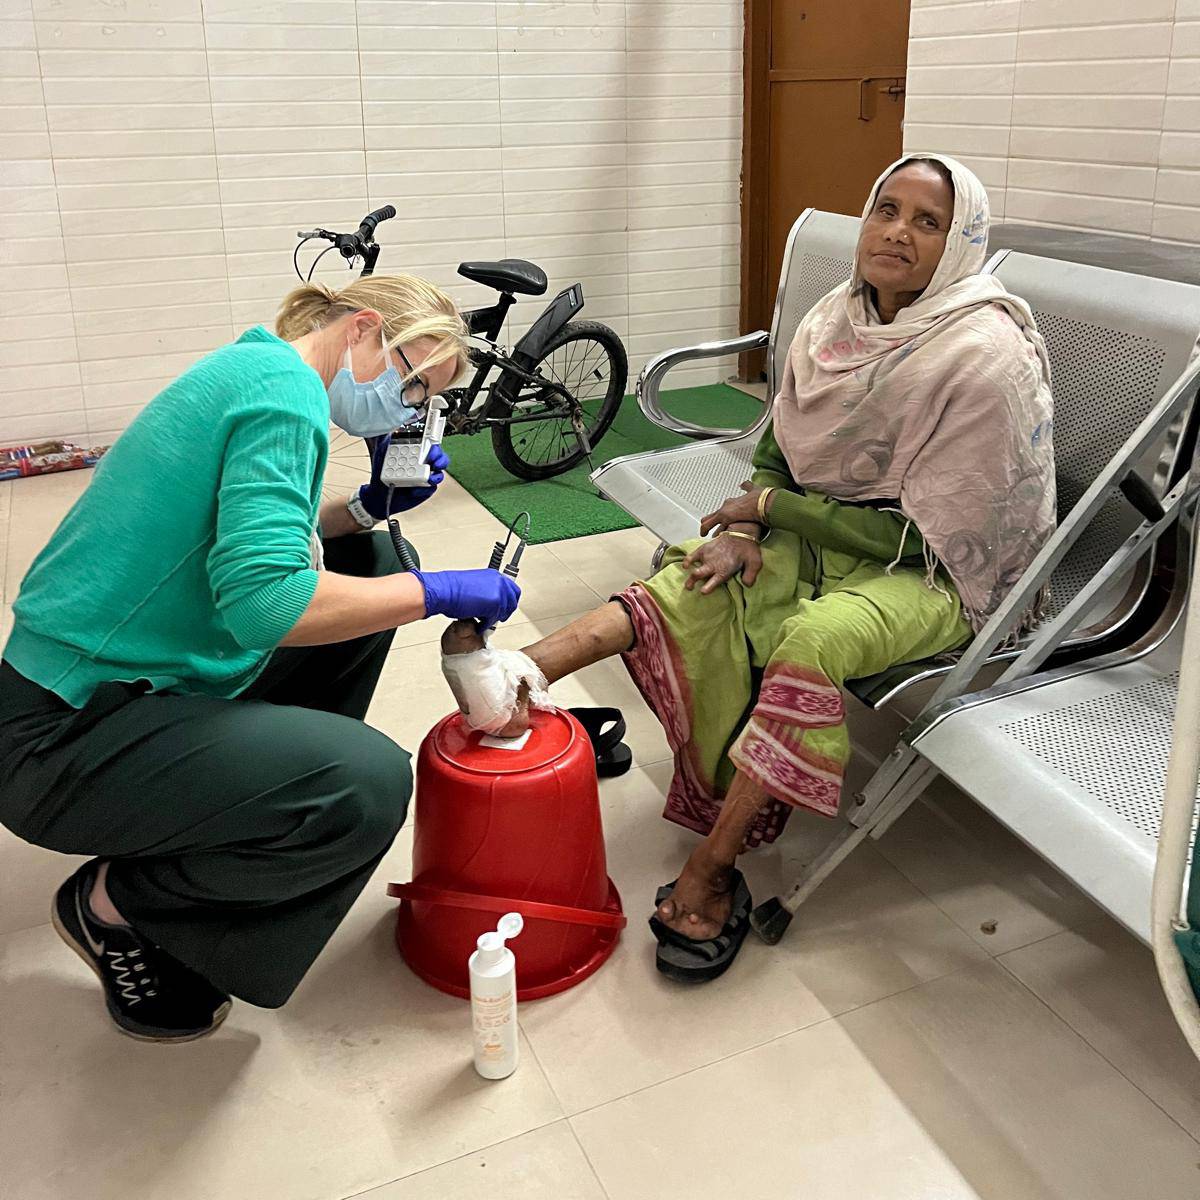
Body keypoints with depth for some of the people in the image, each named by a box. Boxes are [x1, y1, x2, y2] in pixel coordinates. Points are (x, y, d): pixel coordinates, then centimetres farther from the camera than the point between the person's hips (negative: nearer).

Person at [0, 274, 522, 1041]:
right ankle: (117, 904, -1)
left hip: (116, 677, 10)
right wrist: (436, 592, -20)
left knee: (371, 559, 11)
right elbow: (261, 599, -31)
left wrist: (368, 508, 7)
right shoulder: (283, 385, -19)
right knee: (371, 787, -26)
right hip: (67, 735, -10)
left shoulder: (252, 369, 12)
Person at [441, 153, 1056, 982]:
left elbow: (917, 534, -21)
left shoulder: (986, 358, -21)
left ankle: (708, 875, -28)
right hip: (826, 534, 6)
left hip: (943, 572, -6)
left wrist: (771, 507, -16)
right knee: (696, 583, -21)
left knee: (817, 636, -34)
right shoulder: (836, 323, -1)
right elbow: (776, 450, 8)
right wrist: (745, 532, -13)